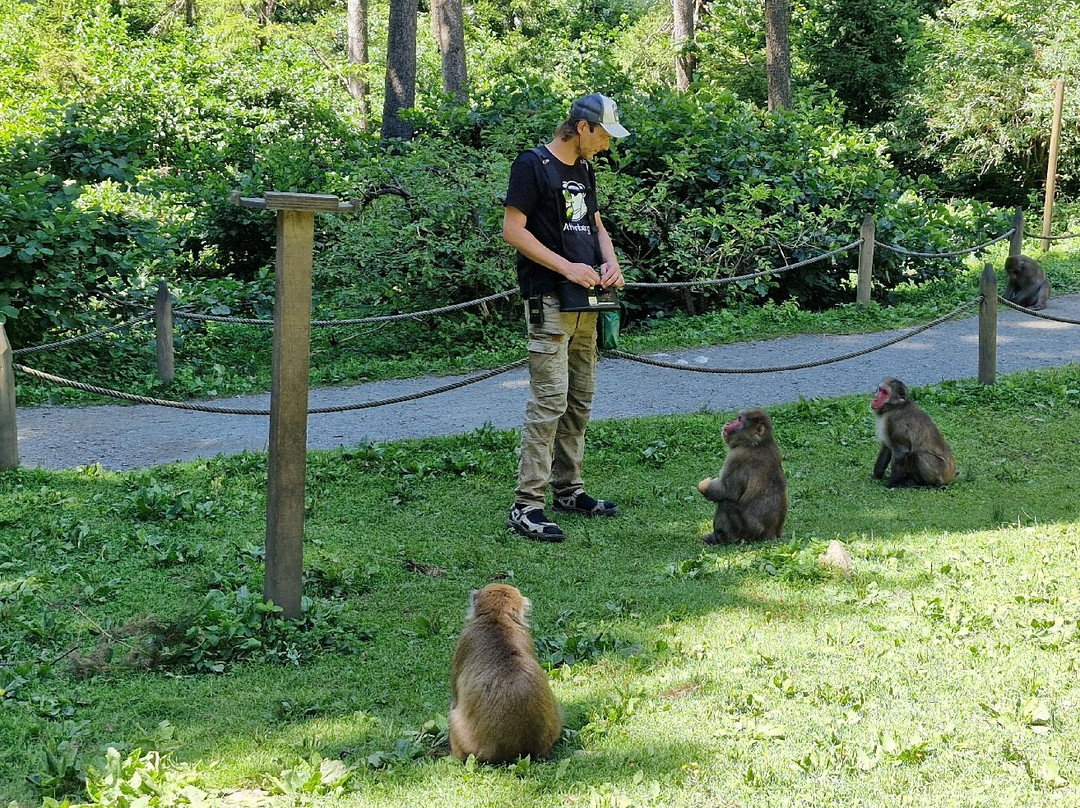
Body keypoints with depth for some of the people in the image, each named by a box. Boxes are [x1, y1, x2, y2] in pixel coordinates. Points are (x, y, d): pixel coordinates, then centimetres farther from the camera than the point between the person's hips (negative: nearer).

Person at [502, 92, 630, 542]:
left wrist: (610, 263, 4)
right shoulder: (533, 165, -9)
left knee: (581, 399, 12)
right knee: (549, 399, -13)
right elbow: (513, 229, -14)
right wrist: (567, 267, -18)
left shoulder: (584, 170, 16)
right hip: (548, 301, -9)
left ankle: (567, 489, 22)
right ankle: (527, 505, -11)